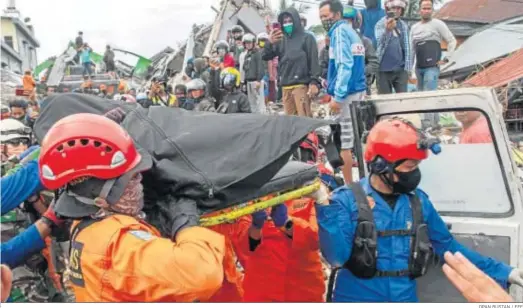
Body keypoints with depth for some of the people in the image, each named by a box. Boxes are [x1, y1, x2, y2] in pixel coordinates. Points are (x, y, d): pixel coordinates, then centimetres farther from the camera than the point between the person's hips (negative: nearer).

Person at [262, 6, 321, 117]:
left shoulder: (306, 38, 5)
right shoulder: (281, 40, 17)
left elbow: (314, 60, -3)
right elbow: (265, 57, 9)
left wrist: (314, 82, -14)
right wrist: (270, 43, -11)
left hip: (301, 85, -5)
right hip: (285, 86, 5)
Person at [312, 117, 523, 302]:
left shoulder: (418, 201, 1)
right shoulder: (347, 200, -12)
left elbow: (449, 247, 10)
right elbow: (336, 257, -19)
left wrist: (503, 273, 8)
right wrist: (325, 205, -29)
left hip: (405, 297, 4)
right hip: (356, 298, -4)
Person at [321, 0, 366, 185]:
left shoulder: (340, 31, -9)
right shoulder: (351, 31, 18)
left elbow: (344, 65, -20)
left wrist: (338, 96, -23)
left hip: (347, 93, -10)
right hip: (358, 90, 10)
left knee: (342, 143, -5)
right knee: (355, 139, 16)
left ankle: (349, 185, 1)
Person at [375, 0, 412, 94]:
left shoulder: (404, 25, 9)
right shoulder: (381, 24, -2)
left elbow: (407, 47, 9)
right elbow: (379, 41, -21)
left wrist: (407, 67, 2)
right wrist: (387, 30, -42)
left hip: (400, 69, 3)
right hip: (384, 69, -3)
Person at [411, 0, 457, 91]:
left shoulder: (438, 24, 0)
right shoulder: (414, 27, 14)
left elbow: (452, 41, 1)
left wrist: (446, 59, -6)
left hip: (432, 67, -6)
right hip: (418, 68, 6)